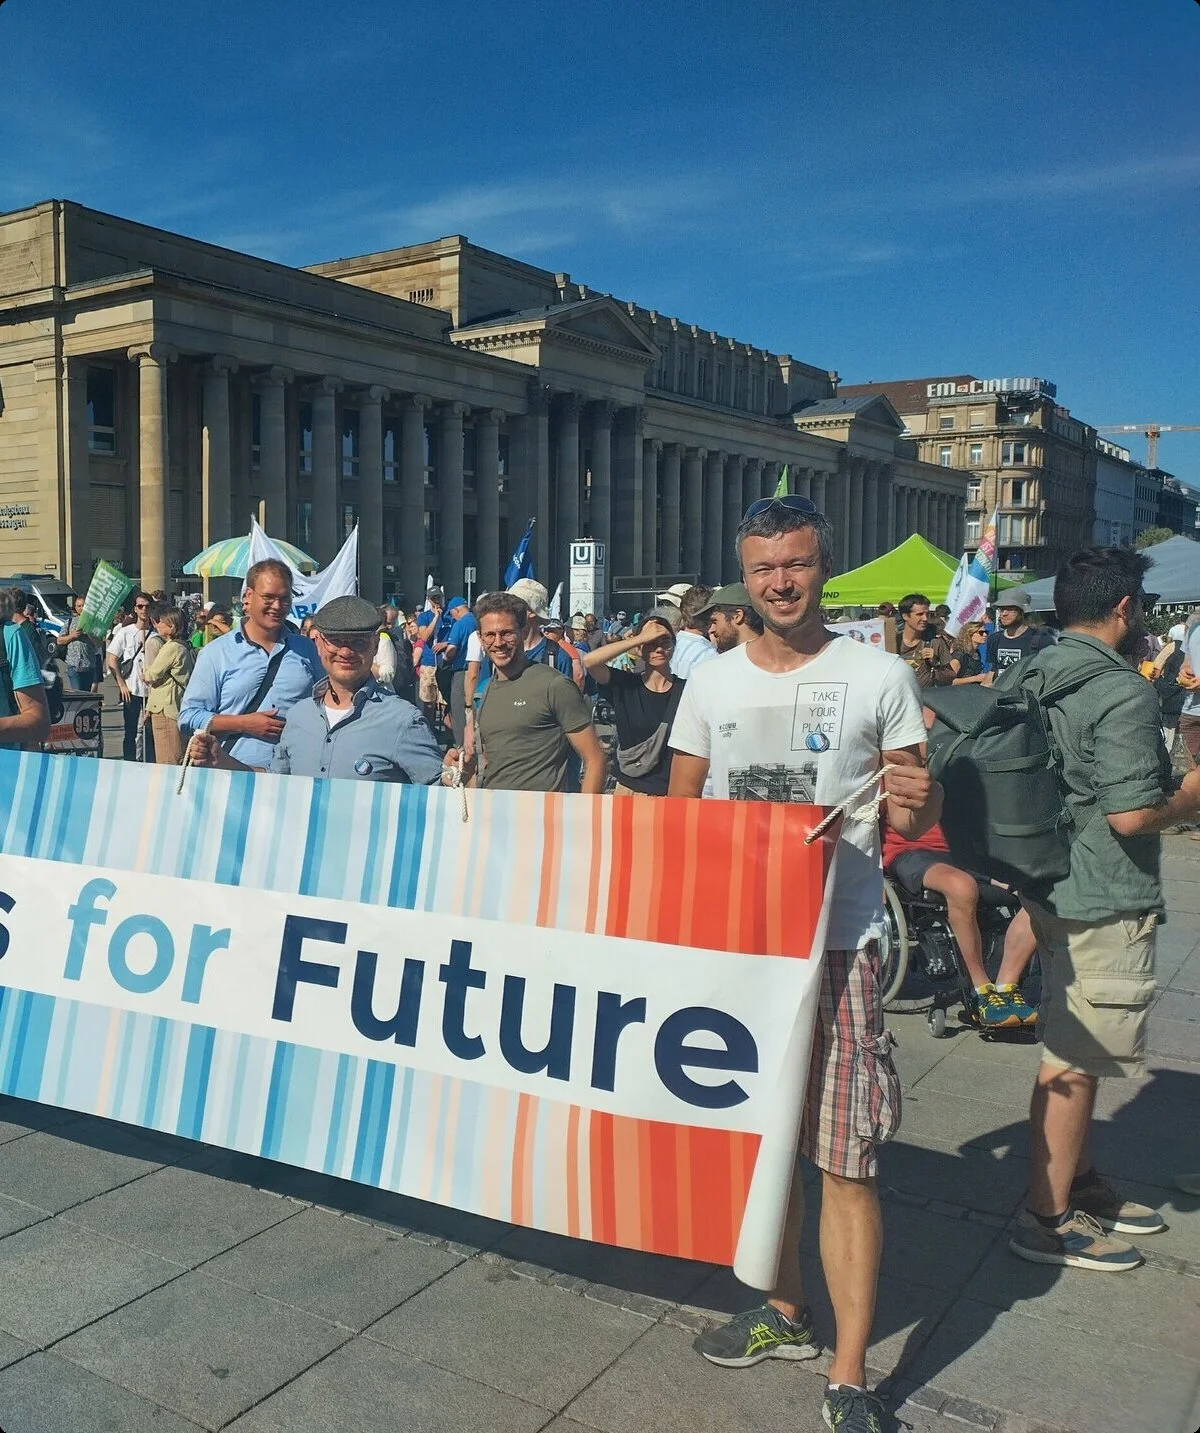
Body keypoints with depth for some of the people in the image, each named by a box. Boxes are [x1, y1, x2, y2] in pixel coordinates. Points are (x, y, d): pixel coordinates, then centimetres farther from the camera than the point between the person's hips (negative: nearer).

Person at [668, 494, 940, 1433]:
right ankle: (787, 1315, 34)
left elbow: (919, 817, 1)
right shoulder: (712, 683, 6)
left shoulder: (880, 677, -3)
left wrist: (914, 806, -22)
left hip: (836, 941, -3)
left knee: (845, 1160, -3)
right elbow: (678, 812, 14)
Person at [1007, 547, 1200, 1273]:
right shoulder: (1123, 693, -20)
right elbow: (1133, 813, -24)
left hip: (1052, 881, 9)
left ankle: (1081, 1181, 36)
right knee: (1074, 1061, 1)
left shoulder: (1036, 673, 7)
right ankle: (1048, 1219, 13)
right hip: (1105, 898, -9)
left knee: (1076, 1050, 21)